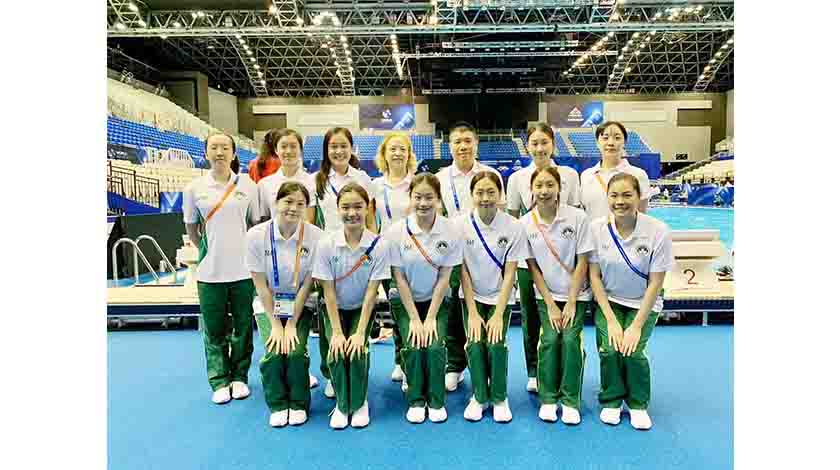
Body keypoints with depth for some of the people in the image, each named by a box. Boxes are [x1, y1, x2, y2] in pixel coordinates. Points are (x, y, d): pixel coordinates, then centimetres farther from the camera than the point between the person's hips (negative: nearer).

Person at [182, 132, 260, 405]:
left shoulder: (247, 185, 0)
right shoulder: (195, 188, 0)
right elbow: (191, 229, 10)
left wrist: (252, 252, 5)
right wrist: (207, 252, 6)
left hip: (243, 268, 0)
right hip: (210, 270, 0)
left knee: (243, 326, 9)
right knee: (214, 329, 8)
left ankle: (239, 377, 26)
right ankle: (219, 381, 23)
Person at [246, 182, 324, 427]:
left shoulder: (315, 236, -17)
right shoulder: (257, 234, -14)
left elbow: (307, 284, -12)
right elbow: (261, 284, -10)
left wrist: (292, 324, -12)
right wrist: (275, 324, -12)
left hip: (301, 304, 0)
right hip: (268, 304, 1)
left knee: (296, 351, -18)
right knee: (274, 352, -17)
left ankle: (298, 404, 9)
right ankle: (278, 405, 11)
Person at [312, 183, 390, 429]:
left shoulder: (378, 246, -18)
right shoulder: (327, 244, -17)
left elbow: (371, 292, -16)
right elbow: (329, 291, -14)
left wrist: (360, 332, -19)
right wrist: (337, 332, -17)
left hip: (362, 308, -1)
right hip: (335, 309, 1)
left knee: (358, 351, -20)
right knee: (336, 352, -19)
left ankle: (359, 403, 8)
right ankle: (342, 404, 9)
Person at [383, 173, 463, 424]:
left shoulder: (450, 231, -14)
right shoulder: (396, 231, -15)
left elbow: (444, 277, -10)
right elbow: (399, 278, -11)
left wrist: (431, 318, -12)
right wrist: (414, 319, -13)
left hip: (436, 300, 0)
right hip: (405, 300, 0)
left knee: (435, 346, -18)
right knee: (413, 346, -18)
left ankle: (436, 401, 7)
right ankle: (415, 400, 7)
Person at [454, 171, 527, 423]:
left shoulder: (513, 227, -14)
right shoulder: (461, 224, -14)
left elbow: (509, 274, -11)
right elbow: (463, 270, -10)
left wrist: (499, 315, -15)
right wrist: (472, 313, -12)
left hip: (500, 296, -1)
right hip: (472, 295, 1)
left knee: (496, 343, -16)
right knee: (474, 343, -14)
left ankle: (499, 398, 10)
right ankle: (479, 397, 11)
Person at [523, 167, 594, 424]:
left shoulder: (577, 217, -13)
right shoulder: (526, 223, -8)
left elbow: (582, 263, -9)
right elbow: (533, 267, -4)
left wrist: (571, 303, -11)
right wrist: (551, 305, -7)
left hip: (576, 293, -1)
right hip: (546, 295, 1)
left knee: (570, 338, -15)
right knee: (549, 339, -13)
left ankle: (570, 401, 4)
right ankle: (547, 399, 7)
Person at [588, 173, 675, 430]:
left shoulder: (658, 231, -19)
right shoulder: (597, 228, -15)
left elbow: (655, 283, -13)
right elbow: (594, 276, -9)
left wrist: (637, 325, -16)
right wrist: (611, 320, -14)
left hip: (643, 303, -1)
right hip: (608, 300, 1)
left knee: (633, 350, -18)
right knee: (608, 349, -18)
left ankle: (638, 405, 12)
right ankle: (611, 401, 11)